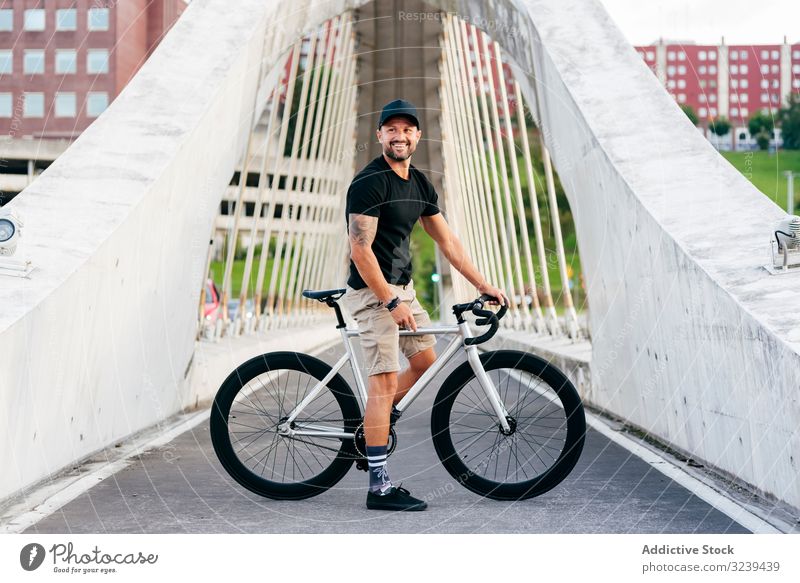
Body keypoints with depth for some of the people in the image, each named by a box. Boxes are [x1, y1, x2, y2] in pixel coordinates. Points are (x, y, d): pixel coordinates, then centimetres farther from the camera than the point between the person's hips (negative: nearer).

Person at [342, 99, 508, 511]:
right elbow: (361, 249, -20)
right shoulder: (369, 182, -16)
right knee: (384, 381, -11)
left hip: (403, 287, 9)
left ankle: (372, 422, 30)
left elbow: (447, 241, 15)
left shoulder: (420, 185, 10)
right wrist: (391, 302, -21)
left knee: (425, 361, 14)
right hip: (373, 292, -9)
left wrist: (483, 285, 11)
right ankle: (380, 488, -10)